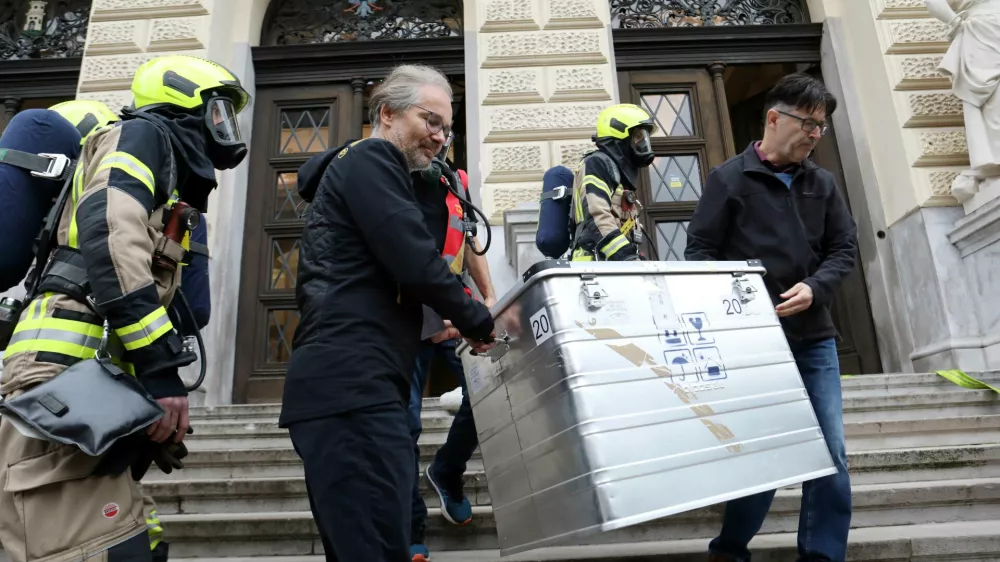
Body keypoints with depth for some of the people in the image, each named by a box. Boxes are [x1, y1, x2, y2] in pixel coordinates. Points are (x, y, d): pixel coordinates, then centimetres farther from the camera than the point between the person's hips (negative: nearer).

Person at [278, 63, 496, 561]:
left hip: (344, 385, 10)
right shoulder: (371, 159, -1)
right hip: (352, 386, -10)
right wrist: (478, 321, 1)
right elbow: (414, 263, -14)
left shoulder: (354, 168, 29)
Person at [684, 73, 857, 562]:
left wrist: (814, 288, -9)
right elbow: (699, 252, -5)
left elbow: (844, 249, 11)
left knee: (831, 455, 2)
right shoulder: (729, 179, -2)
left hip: (814, 337, 5)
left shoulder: (822, 183, 13)